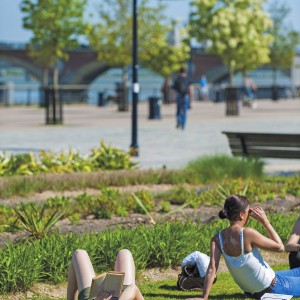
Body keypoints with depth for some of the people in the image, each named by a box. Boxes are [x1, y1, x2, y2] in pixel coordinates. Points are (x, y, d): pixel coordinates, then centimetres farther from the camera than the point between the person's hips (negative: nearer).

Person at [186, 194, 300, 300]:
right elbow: (279, 247, -17)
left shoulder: (217, 239, -9)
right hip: (272, 286, -8)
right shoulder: (247, 234, -27)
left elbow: (212, 268, -18)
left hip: (250, 290, 8)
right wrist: (265, 222, -11)